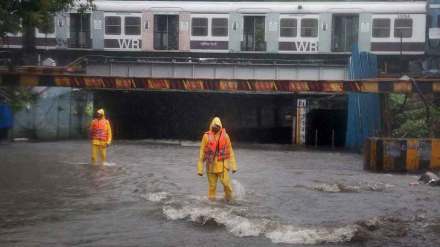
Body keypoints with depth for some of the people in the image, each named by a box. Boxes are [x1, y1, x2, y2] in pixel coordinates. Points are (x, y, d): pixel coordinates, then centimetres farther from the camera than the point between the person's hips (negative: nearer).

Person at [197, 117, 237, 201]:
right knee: (212, 186, 4)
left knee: (226, 183, -9)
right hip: (211, 166, 0)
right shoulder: (207, 136, -2)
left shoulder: (225, 136, 1)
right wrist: (200, 169, 0)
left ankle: (228, 199, 15)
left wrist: (233, 166, 1)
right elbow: (202, 152, 2)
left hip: (222, 165, 0)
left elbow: (230, 151, 5)